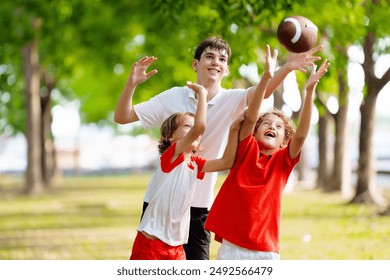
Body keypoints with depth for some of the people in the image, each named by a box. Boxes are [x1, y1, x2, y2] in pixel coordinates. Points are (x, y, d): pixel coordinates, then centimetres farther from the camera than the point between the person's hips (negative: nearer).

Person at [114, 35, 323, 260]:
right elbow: (122, 117, 0)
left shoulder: (232, 100, -3)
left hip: (199, 205, 0)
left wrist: (287, 68, -44)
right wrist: (131, 84, -19)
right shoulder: (173, 97, -1)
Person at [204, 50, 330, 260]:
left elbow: (301, 134, -9)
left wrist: (309, 91, -19)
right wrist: (266, 79, -22)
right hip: (232, 246, -1)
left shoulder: (283, 160, 6)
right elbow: (250, 117, -10)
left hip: (266, 250, 1)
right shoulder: (247, 150, 4)